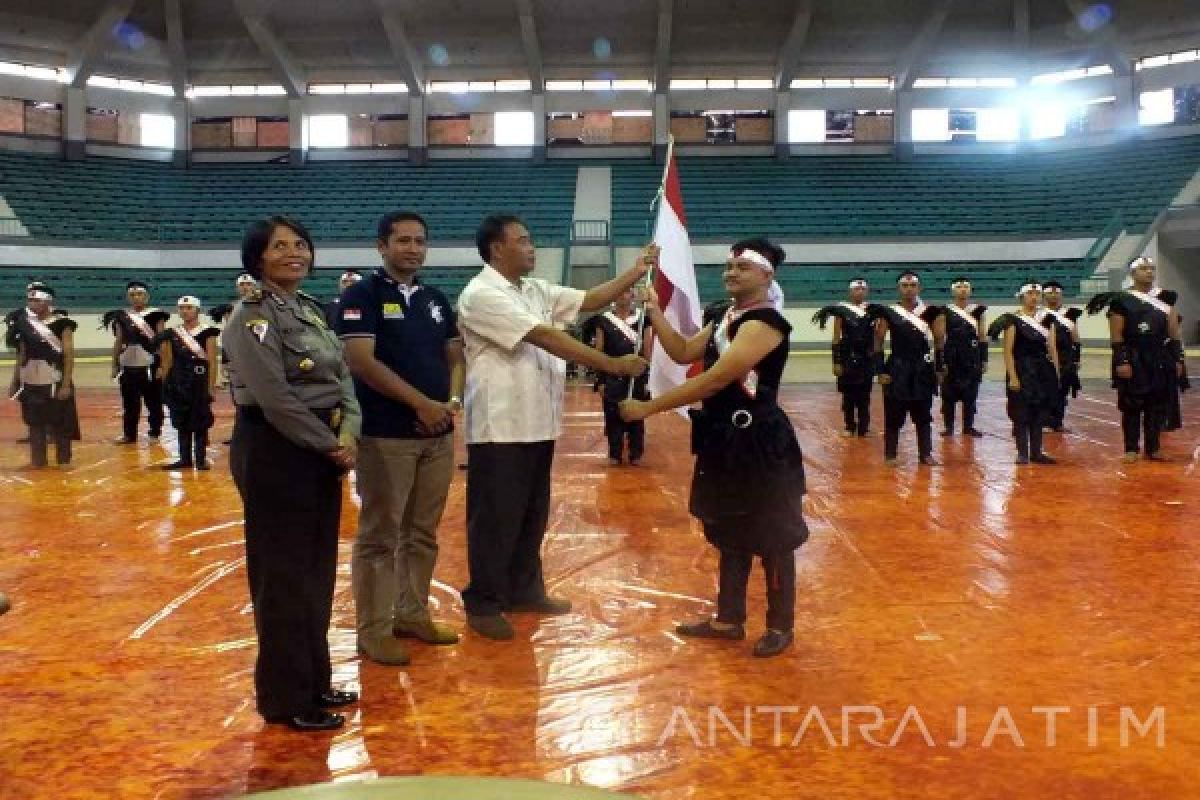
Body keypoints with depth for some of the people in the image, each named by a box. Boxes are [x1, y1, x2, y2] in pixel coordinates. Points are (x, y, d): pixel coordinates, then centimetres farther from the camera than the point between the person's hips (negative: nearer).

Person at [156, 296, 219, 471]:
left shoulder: (206, 332, -3)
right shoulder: (172, 334, 10)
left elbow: (212, 362, -5)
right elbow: (168, 362, 14)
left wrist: (211, 387, -10)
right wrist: (164, 384, 10)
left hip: (199, 381, -4)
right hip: (178, 383, 4)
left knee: (200, 423, 0)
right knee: (182, 423, 9)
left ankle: (201, 458, 8)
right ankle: (184, 458, 16)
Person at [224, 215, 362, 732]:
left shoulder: (312, 310, 13)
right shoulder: (252, 316, -12)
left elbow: (342, 378, 10)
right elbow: (276, 398, -20)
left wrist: (349, 432, -7)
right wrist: (331, 444, -14)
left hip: (321, 450, 9)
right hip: (275, 451, -9)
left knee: (317, 571, 15)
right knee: (283, 575, 1)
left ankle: (313, 680, 29)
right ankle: (287, 699, 13)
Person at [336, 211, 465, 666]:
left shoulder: (436, 300, 14)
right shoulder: (361, 295, -5)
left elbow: (455, 356, 17)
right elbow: (361, 361, -15)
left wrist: (453, 400, -4)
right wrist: (421, 403, -16)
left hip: (438, 434, 6)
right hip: (385, 434, -6)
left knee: (423, 533, 13)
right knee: (379, 535, 1)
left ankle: (413, 614, 25)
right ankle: (374, 629, 9)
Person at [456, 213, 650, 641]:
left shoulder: (537, 289, 12)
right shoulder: (481, 295, -16)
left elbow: (589, 300, 10)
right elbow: (546, 338, -21)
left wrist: (636, 272, -2)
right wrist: (614, 365, -21)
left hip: (537, 423, 8)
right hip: (500, 427, -8)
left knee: (533, 513, 17)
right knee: (495, 518, 1)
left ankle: (525, 589, 30)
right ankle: (484, 603, 14)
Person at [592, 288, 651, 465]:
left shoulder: (641, 319, 2)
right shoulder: (605, 320, 1)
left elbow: (647, 351, 3)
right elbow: (599, 351, 2)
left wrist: (647, 378, -2)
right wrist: (600, 379, -2)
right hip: (612, 377, 0)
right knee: (613, 417, 3)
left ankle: (636, 454, 14)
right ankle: (615, 454, 13)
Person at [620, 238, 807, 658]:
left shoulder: (766, 322, -20)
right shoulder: (722, 315, 11)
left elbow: (716, 379, -26)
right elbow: (683, 353, 10)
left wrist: (649, 407, -25)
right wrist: (654, 311, -2)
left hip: (759, 442, -9)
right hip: (724, 439, 9)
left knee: (771, 538, 4)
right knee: (730, 533, 17)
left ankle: (781, 627, 19)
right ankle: (729, 619, 30)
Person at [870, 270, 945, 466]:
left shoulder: (929, 312, 3)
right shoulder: (889, 313, -3)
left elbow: (939, 341, 10)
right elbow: (878, 344, -1)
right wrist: (881, 370, -6)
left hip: (923, 370, 2)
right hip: (898, 370, -2)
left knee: (923, 415, 9)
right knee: (894, 415, 2)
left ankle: (926, 453, 18)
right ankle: (890, 454, 12)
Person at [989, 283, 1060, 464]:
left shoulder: (1047, 320, 10)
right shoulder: (1013, 320, -6)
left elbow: (1052, 349, 11)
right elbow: (1008, 351, -10)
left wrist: (1056, 373, 6)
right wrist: (1012, 377, -16)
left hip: (1043, 372, 5)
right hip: (1022, 371, -5)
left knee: (1040, 413, 8)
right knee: (1021, 414, -2)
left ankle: (1036, 452, 15)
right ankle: (1022, 453, 5)